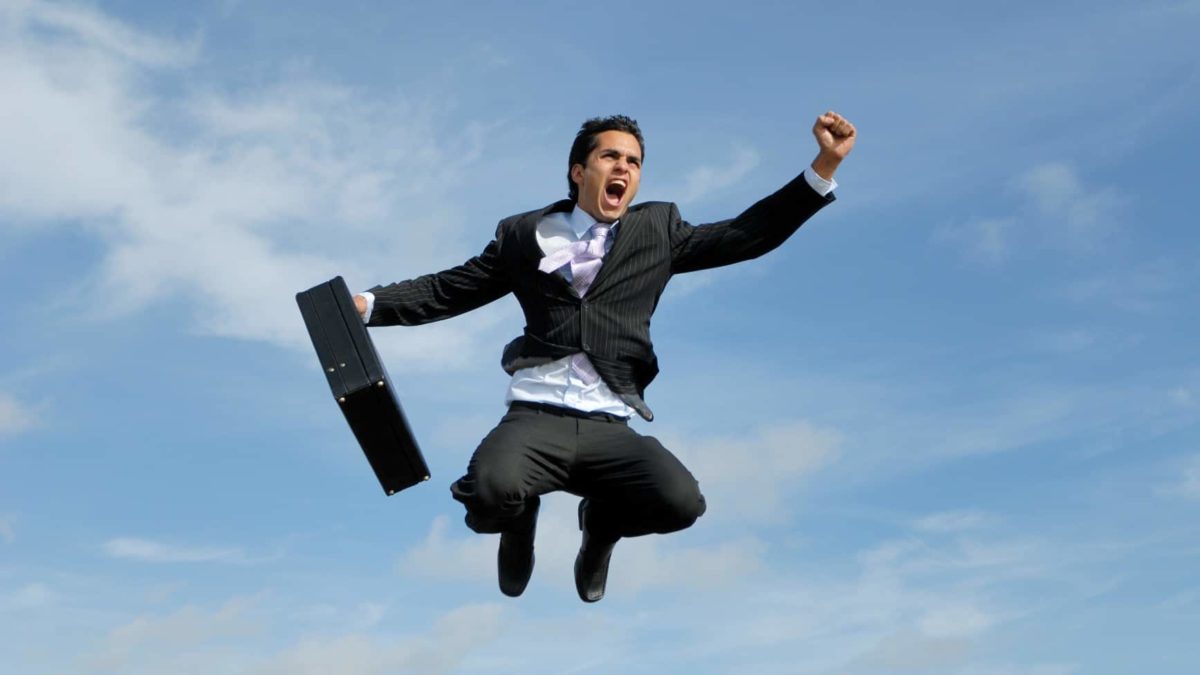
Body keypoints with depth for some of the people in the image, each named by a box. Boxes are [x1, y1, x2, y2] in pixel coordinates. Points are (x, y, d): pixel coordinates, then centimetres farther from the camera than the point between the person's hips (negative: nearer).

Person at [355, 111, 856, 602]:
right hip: (536, 417, -1)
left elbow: (747, 235, 13)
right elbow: (449, 289, 18)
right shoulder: (525, 233, 14)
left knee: (680, 502, -27)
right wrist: (366, 304, 7)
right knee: (492, 491, -33)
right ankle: (520, 524, 11)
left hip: (608, 429, 1)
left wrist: (824, 166, 6)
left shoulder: (657, 230, 15)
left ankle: (603, 522, 13)